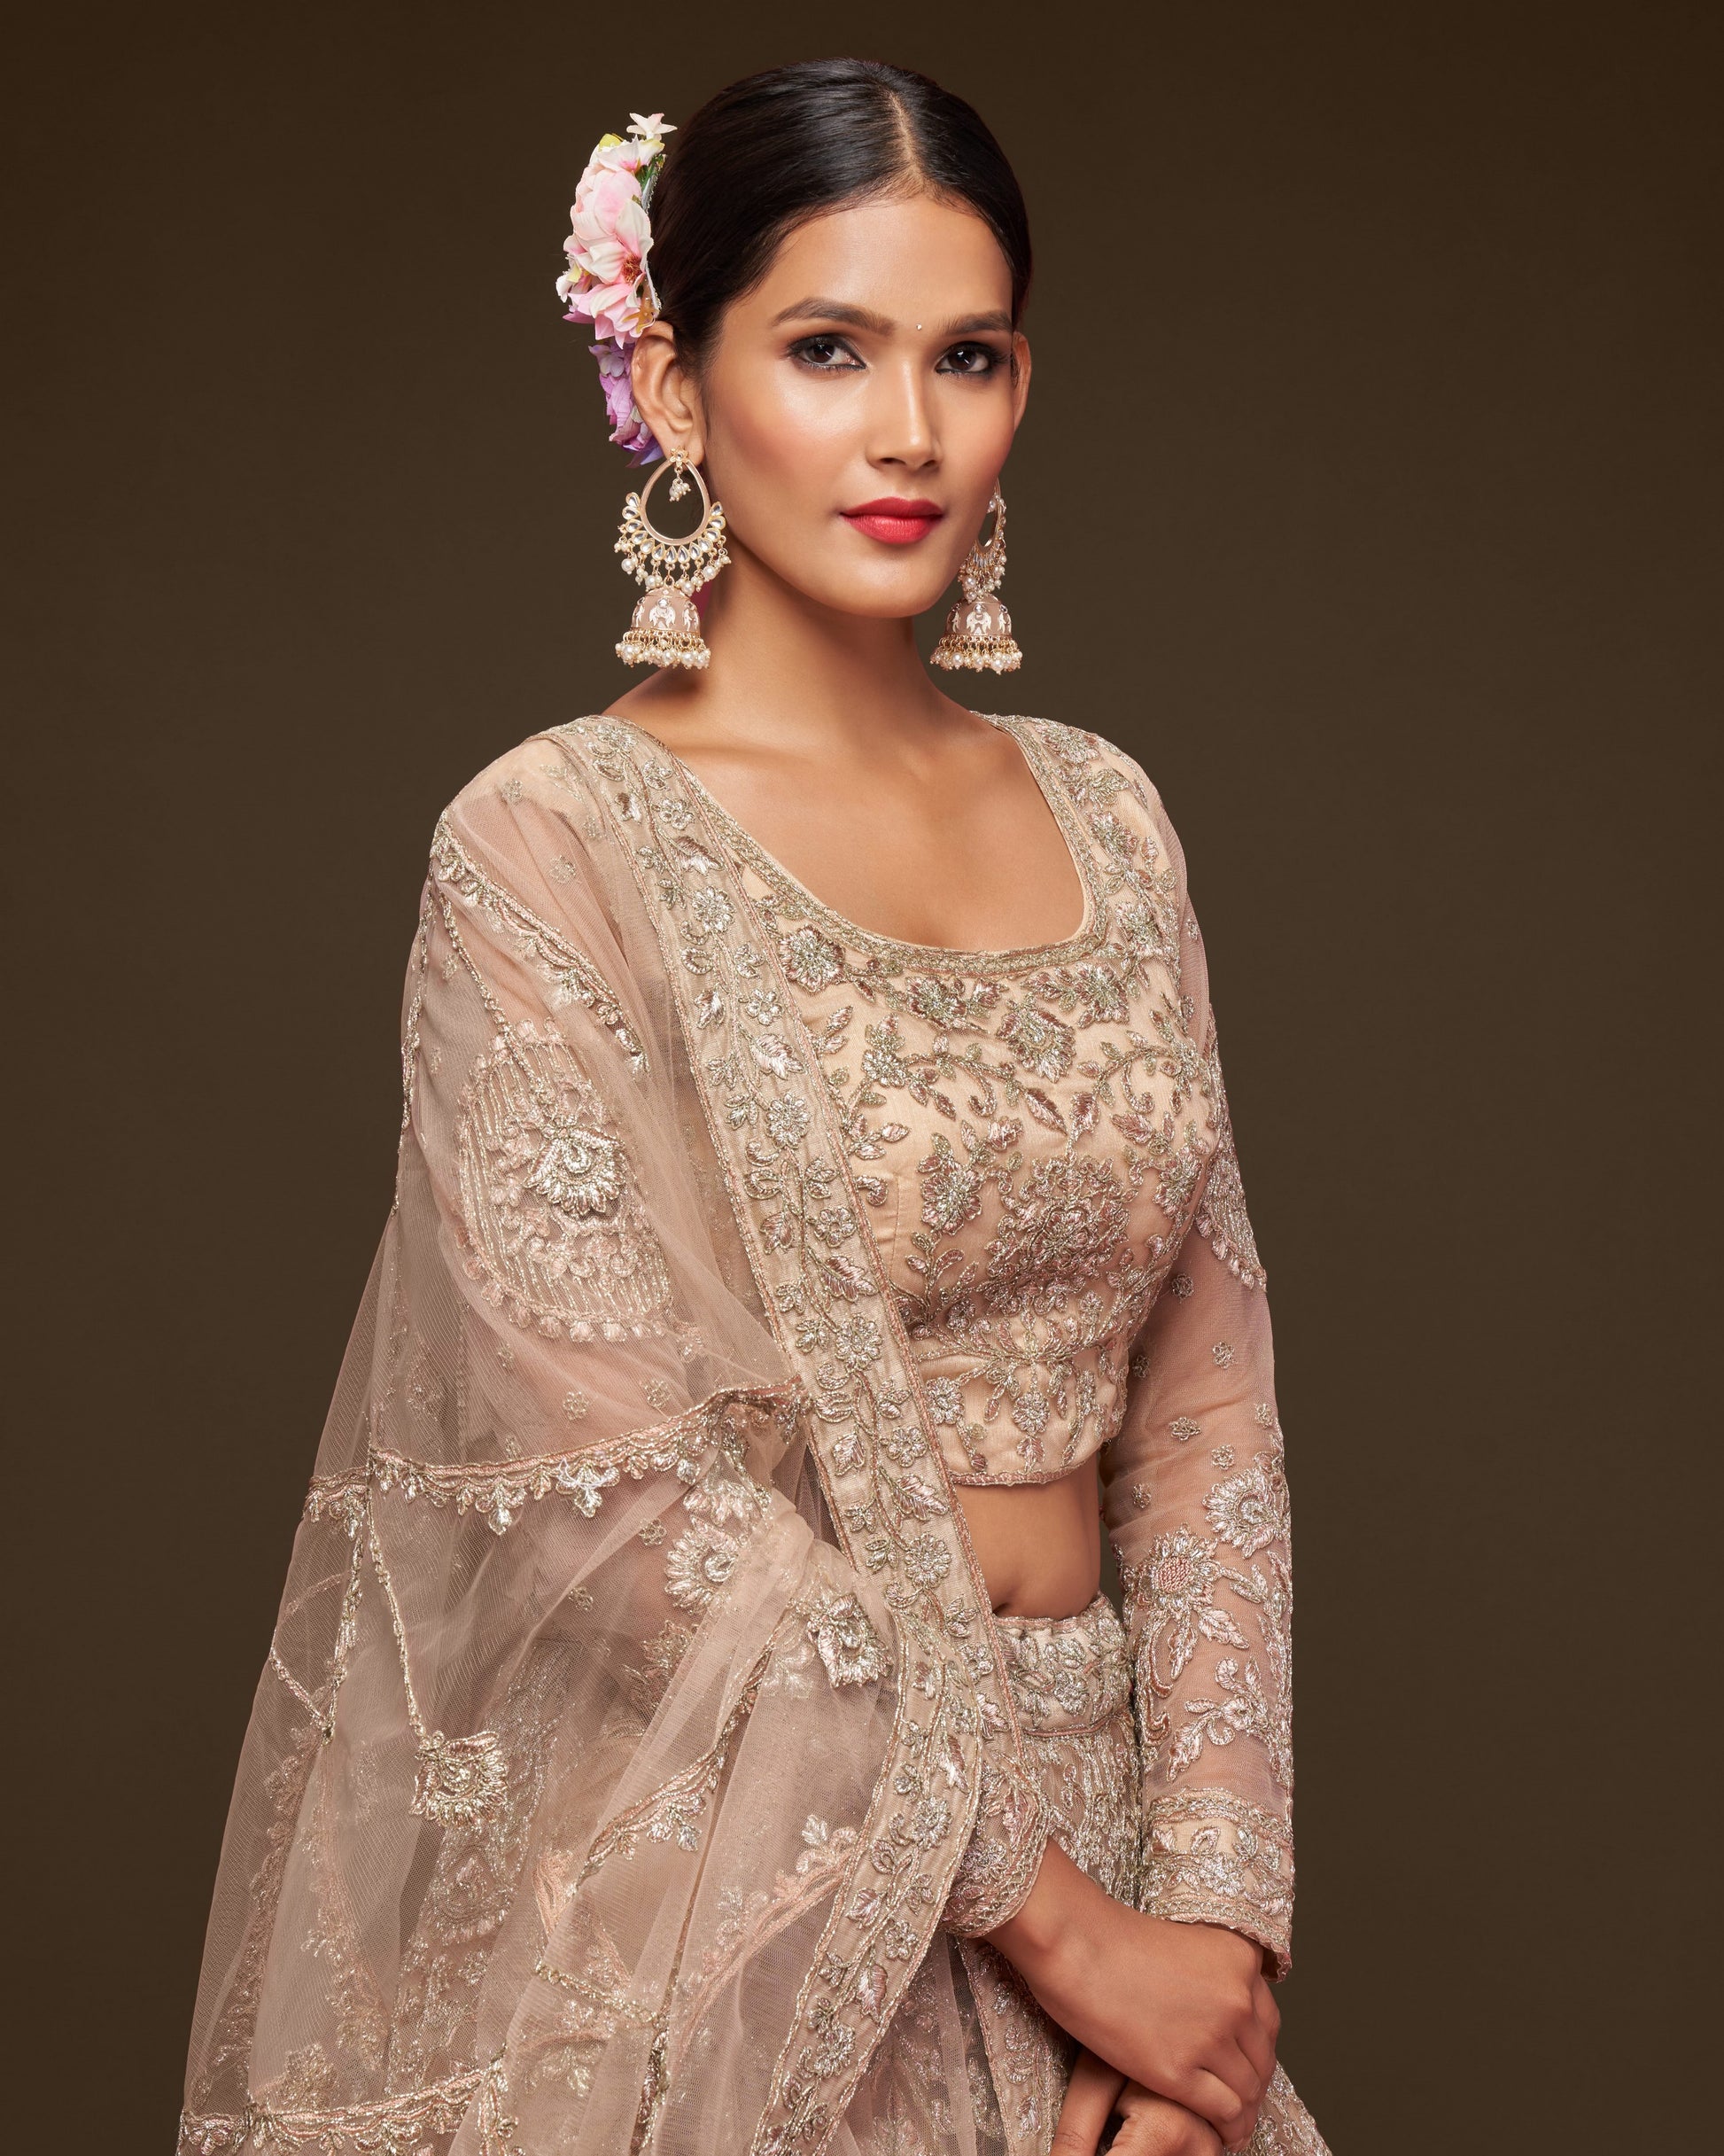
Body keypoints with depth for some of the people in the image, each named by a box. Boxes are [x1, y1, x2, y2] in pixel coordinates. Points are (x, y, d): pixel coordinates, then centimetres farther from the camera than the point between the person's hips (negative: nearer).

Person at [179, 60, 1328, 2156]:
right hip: (739, 1903, -5)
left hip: (1086, 1827, 5)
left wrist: (1214, 1905, -6)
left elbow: (1205, 1398, 4)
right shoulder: (551, 846, -12)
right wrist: (1042, 1903, -15)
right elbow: (628, 1492, -17)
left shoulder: (1102, 815, 5)